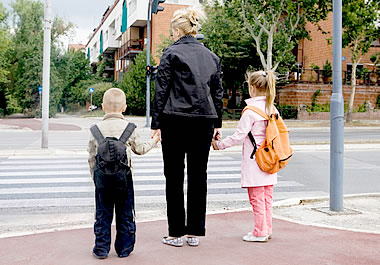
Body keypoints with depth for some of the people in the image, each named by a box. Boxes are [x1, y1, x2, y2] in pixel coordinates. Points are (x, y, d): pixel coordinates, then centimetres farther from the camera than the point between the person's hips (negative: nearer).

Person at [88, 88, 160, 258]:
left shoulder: (96, 129, 1)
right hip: (124, 179, -1)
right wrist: (153, 141, 29)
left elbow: (91, 157, 5)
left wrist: (94, 176, 18)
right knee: (125, 215, 10)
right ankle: (124, 249, 18)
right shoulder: (129, 128, -2)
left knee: (103, 214, 10)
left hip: (102, 178, 1)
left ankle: (101, 249, 14)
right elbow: (140, 149, 10)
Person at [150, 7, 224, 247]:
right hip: (204, 122, 5)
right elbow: (218, 93, 13)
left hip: (175, 121, -4)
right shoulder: (211, 56, 11)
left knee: (174, 177, 4)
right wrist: (217, 124, 18)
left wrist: (156, 124, -3)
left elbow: (161, 91, -6)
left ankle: (176, 233, 9)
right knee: (198, 177, 9)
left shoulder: (171, 54, -4)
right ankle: (195, 232, 15)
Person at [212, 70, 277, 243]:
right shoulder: (272, 108, 6)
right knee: (267, 198, 14)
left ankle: (260, 233, 9)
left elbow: (239, 136, -15)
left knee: (257, 198, 2)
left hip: (254, 161, -7)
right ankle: (267, 230, 22)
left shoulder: (251, 110, -15)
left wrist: (220, 144, -4)